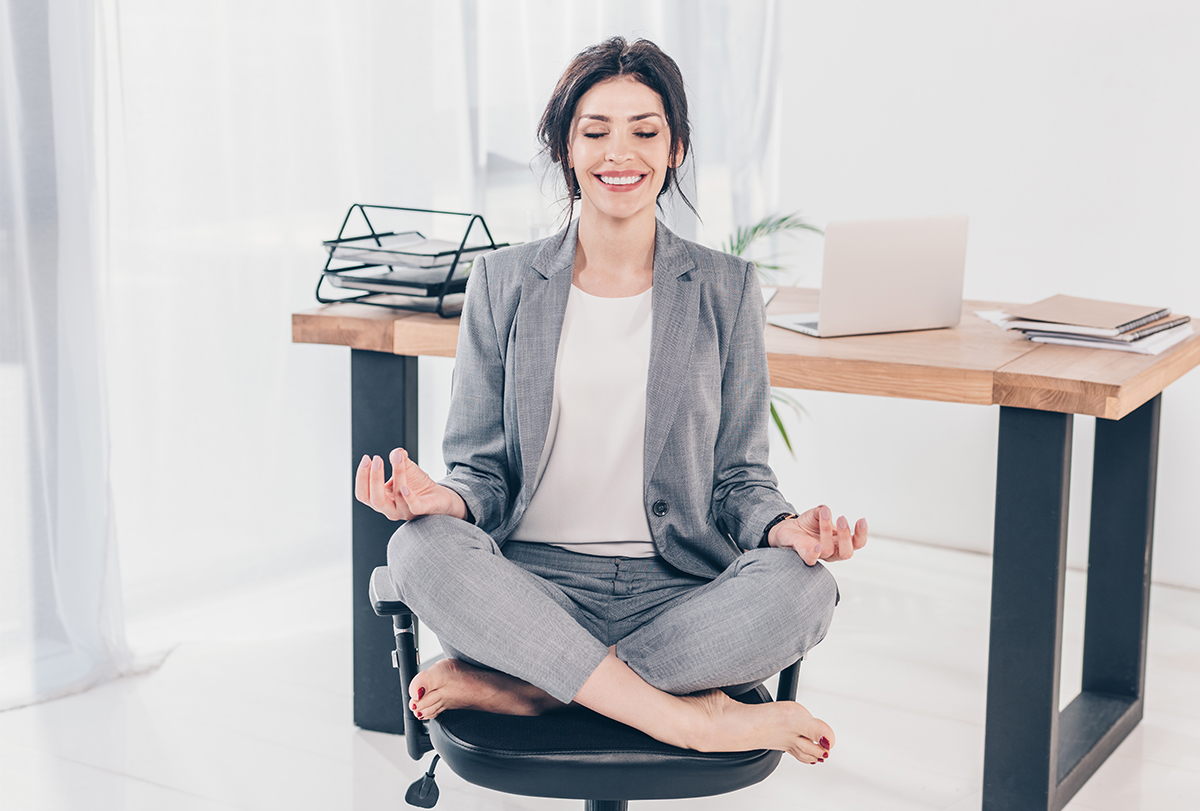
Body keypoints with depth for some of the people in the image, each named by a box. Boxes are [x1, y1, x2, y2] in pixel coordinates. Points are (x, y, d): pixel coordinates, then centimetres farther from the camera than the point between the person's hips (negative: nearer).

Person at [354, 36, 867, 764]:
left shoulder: (725, 288, 8)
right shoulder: (504, 283, 9)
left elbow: (740, 476, 9)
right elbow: (483, 468, 8)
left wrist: (785, 528, -15)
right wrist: (447, 499, -17)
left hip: (677, 591, 1)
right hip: (534, 583, 0)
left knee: (802, 590, -31)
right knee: (423, 549, -32)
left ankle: (506, 687, -23)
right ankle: (690, 720, -28)